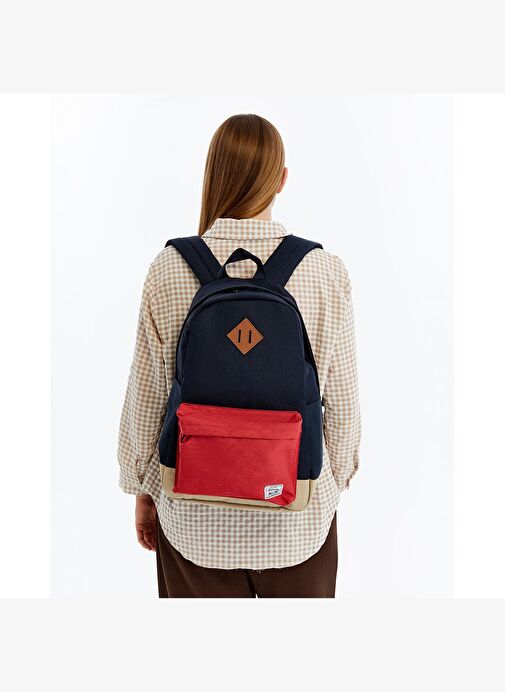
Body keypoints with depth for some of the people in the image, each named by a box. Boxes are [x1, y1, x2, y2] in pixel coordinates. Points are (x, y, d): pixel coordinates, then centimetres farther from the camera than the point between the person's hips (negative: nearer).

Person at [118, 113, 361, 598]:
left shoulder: (169, 270, -13)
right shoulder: (326, 273, -13)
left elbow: (145, 398, -6)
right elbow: (342, 401, -6)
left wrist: (142, 489, 9)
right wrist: (336, 478, 12)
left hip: (195, 516, 0)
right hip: (298, 517, 0)